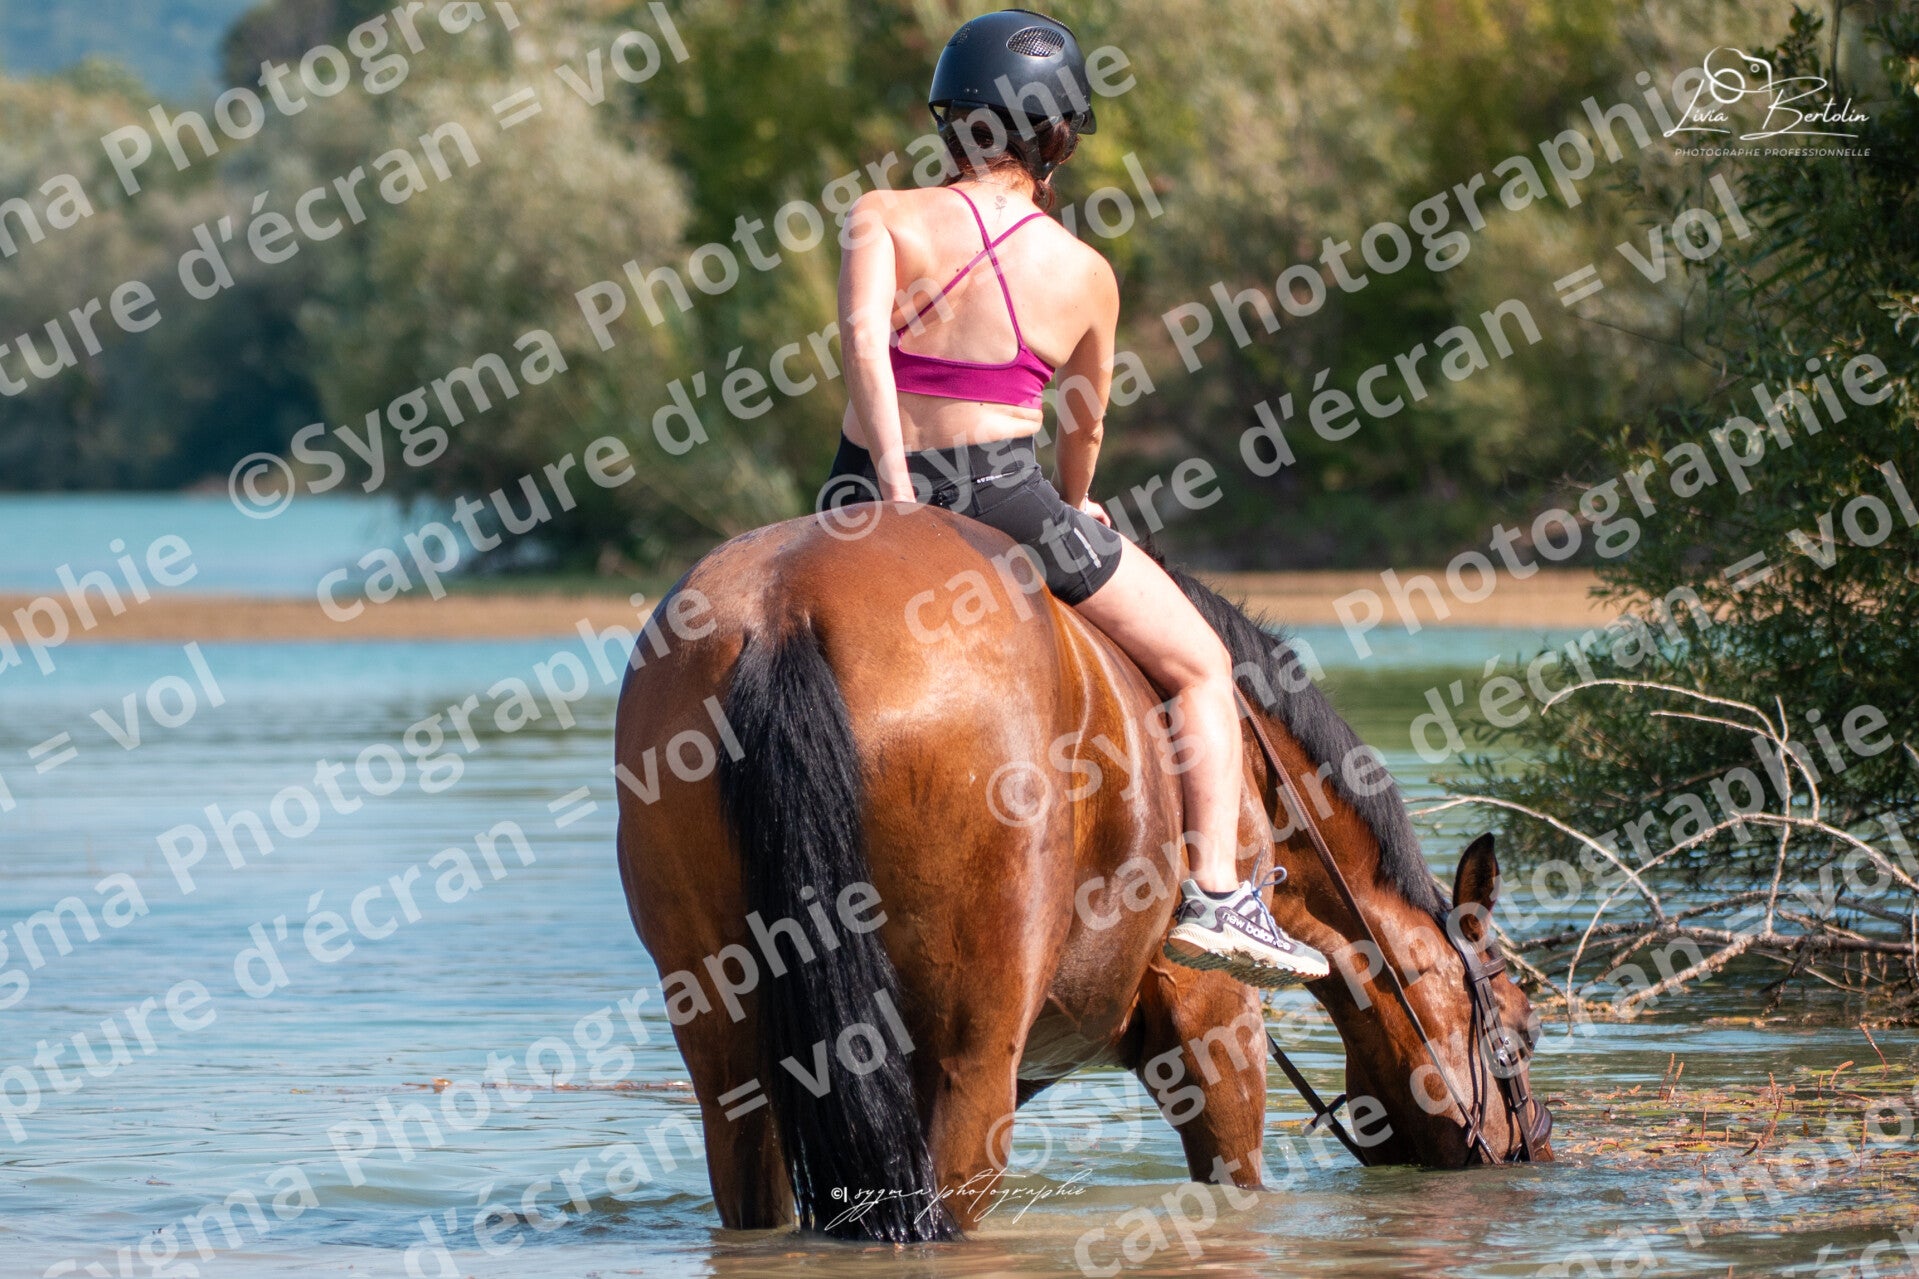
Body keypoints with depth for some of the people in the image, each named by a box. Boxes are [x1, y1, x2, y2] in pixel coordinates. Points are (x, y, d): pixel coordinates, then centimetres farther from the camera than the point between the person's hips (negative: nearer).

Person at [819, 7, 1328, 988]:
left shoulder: (882, 220, 0)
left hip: (867, 499, 2)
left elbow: (863, 335, -17)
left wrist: (895, 492, -17)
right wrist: (1073, 507, 36)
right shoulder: (1083, 273, 4)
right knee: (1200, 668, 14)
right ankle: (1216, 898, 1)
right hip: (1004, 500, -2)